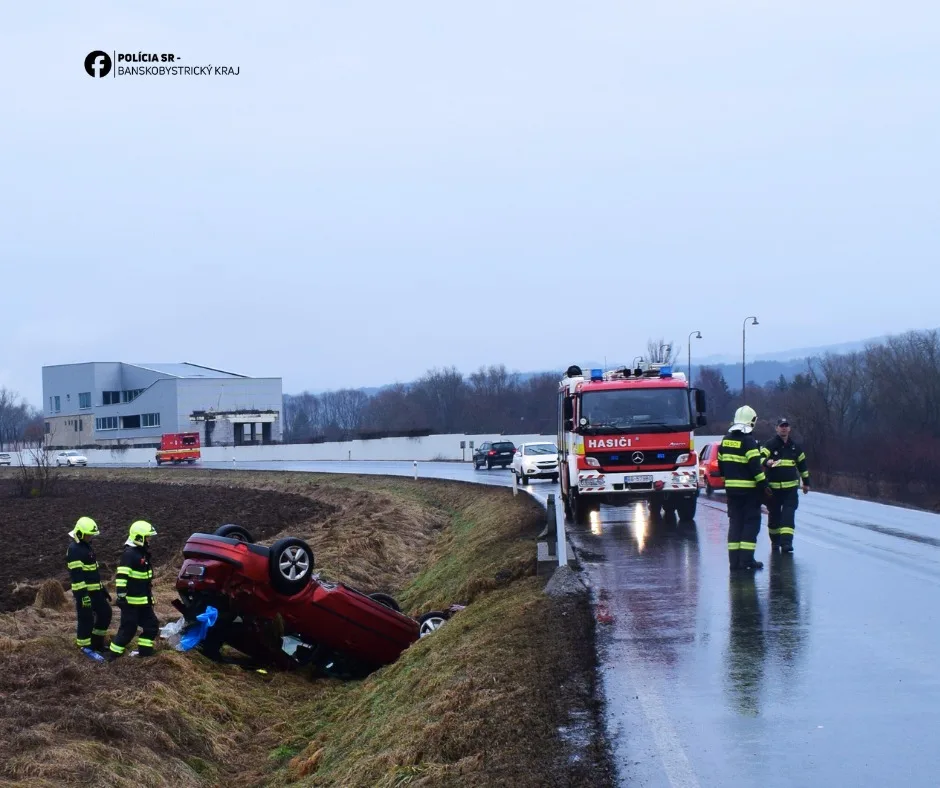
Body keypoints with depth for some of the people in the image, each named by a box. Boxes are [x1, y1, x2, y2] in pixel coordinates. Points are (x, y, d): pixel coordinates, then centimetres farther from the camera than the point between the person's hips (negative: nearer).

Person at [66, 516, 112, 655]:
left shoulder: (87, 546, 15)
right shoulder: (74, 550, -17)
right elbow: (76, 575, -22)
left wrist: (103, 589, 24)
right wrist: (83, 595, -25)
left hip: (95, 590, 10)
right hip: (83, 591, -10)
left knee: (105, 613, 15)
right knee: (86, 619, -4)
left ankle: (97, 643, 25)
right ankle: (86, 648, 4)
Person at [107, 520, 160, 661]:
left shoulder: (143, 553, 14)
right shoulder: (129, 554, -17)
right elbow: (122, 577, -23)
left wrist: (150, 596, 28)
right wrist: (121, 595, -27)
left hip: (143, 600, 9)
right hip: (131, 600, -9)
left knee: (151, 624, 11)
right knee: (128, 628, -6)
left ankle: (144, 651, 19)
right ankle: (113, 654, 2)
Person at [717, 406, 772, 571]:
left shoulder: (726, 440, 9)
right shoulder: (748, 441, -13)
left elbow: (721, 464, 15)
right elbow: (755, 466, -18)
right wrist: (763, 485, -12)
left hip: (731, 488, 7)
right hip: (749, 489, -7)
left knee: (735, 522, 10)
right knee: (751, 522, -1)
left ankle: (734, 559, 8)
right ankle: (746, 559, -7)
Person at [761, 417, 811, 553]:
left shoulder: (795, 447, 9)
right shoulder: (770, 445, -4)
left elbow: (802, 464, 21)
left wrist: (806, 482, 24)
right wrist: (766, 462, -44)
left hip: (791, 487, 2)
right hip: (773, 487, -2)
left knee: (789, 515, -10)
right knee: (774, 515, 8)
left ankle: (786, 542, -14)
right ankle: (775, 540, 25)